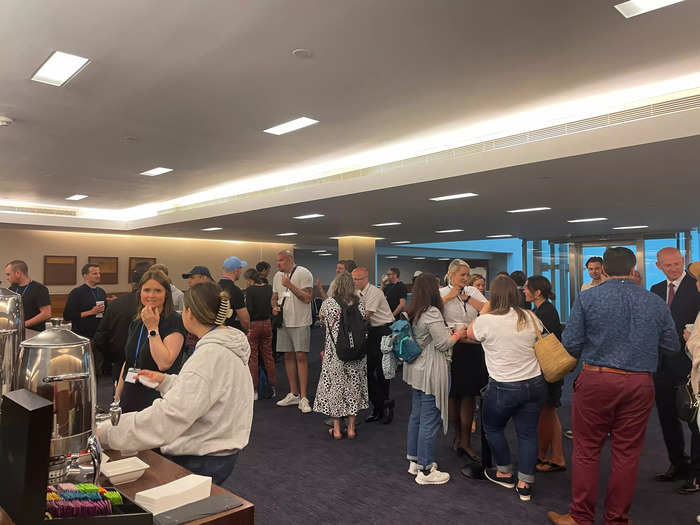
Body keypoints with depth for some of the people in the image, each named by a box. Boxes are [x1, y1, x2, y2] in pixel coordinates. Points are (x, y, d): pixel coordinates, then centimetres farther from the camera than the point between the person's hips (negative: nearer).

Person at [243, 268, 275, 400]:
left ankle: (254, 390, 7)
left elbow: (249, 310, -16)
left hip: (253, 325, -5)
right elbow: (271, 306, 8)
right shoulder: (268, 288, 3)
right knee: (268, 355, 14)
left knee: (252, 357, 4)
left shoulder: (250, 290, -13)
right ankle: (273, 388, 20)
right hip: (267, 324, 6)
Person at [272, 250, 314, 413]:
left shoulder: (304, 273, -9)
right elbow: (274, 297, 21)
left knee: (301, 357, -8)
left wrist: (290, 285, -20)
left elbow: (307, 298, -16)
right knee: (288, 356, 10)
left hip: (300, 322, -7)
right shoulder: (277, 276, 13)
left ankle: (303, 398, -4)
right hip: (283, 322, 7)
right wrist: (274, 307, -1)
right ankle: (293, 394, 21)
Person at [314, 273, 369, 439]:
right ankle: (351, 428, 19)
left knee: (335, 385, 8)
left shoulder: (328, 303, -8)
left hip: (335, 353, -2)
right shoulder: (360, 304, -2)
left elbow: (322, 320, 9)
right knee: (353, 386, 12)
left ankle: (336, 429, 14)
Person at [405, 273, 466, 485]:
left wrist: (451, 334, 21)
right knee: (430, 420, 0)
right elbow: (444, 344, -17)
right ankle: (425, 470, 9)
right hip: (431, 373, -10)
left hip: (416, 370, 10)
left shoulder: (413, 312, 8)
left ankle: (414, 461, 32)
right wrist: (458, 334, 1)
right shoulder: (432, 313, -20)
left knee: (416, 416, 18)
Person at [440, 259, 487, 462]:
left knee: (468, 394, 5)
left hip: (472, 348, 2)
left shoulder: (473, 292, 9)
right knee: (453, 394, 9)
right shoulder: (442, 293, -1)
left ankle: (465, 441, 14)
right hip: (451, 347, -2)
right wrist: (449, 296, -15)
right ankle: (458, 434, 30)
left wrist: (467, 297, -7)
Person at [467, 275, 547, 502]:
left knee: (493, 428, 19)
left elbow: (470, 332, 6)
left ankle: (505, 473, 33)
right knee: (528, 432, 13)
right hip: (534, 384, 4)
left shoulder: (487, 321, -15)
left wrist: (486, 308, 10)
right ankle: (525, 484, 20)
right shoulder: (531, 318, -2)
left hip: (503, 388, -4)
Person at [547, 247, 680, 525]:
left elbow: (570, 343, -7)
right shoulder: (656, 303, 3)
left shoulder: (587, 298, -6)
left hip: (595, 380, -2)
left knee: (586, 450, 8)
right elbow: (672, 345, 10)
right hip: (640, 384, 3)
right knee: (627, 453, 12)